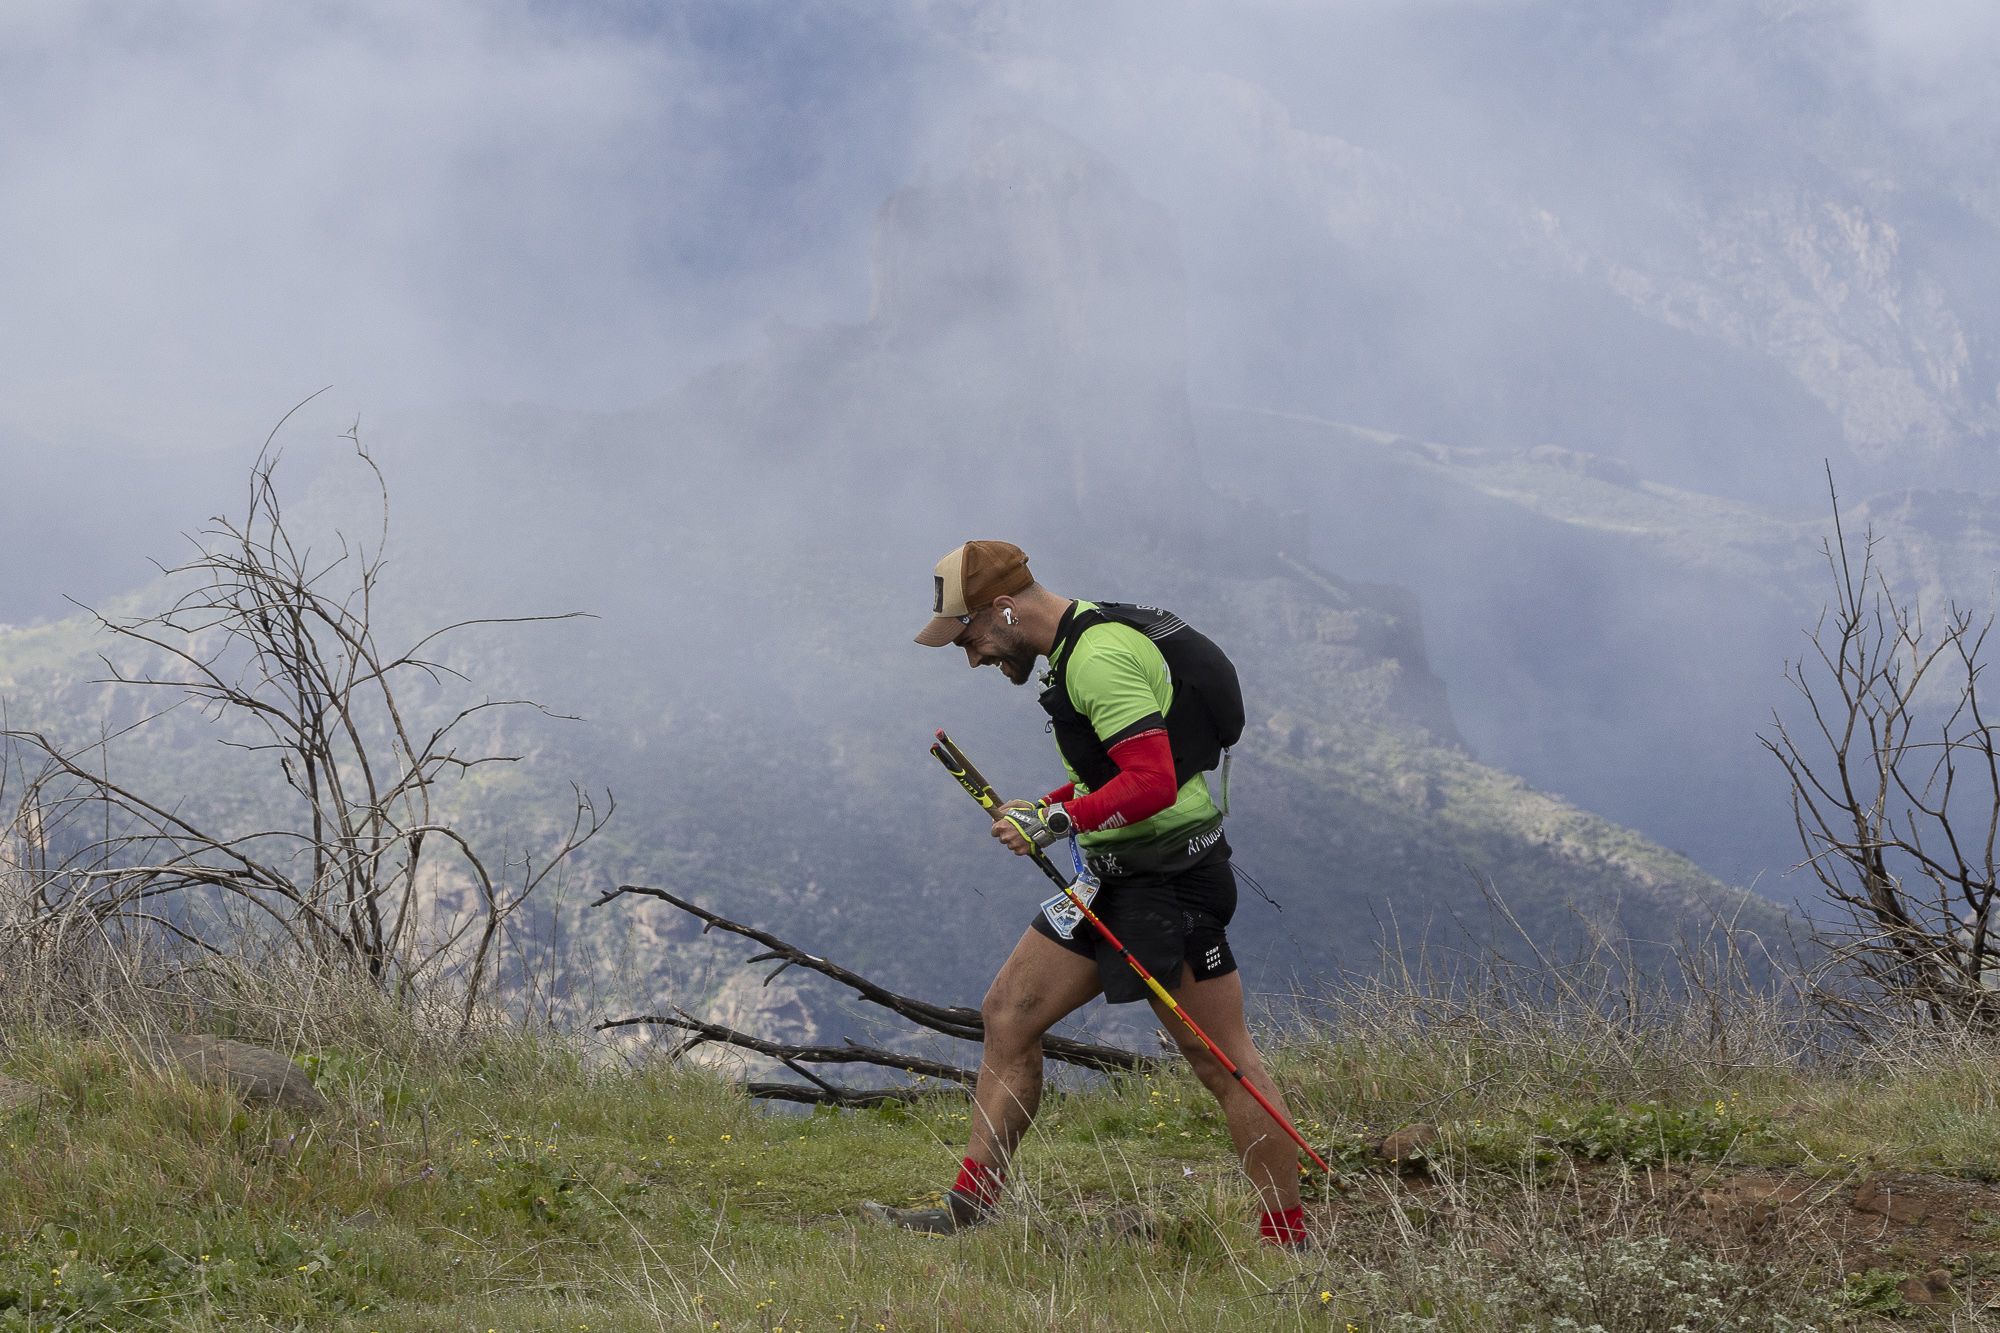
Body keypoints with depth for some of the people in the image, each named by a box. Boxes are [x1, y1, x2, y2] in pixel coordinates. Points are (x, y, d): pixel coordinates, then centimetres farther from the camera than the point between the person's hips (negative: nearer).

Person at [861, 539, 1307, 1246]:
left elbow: (1153, 782, -29)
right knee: (1007, 1014, 9)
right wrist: (1043, 810, 12)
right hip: (1118, 875, 11)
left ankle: (1286, 1241, 1)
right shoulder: (1077, 649, 14)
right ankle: (968, 1208, 13)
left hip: (1171, 878, -11)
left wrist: (1058, 820, -22)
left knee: (1223, 1062, -5)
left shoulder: (1100, 657, -19)